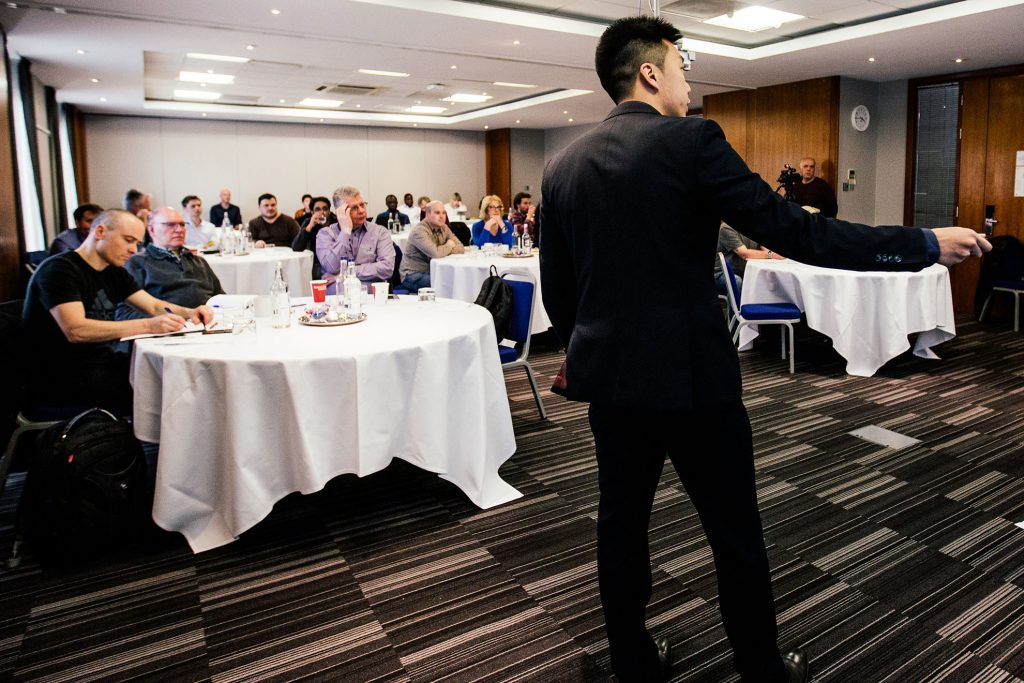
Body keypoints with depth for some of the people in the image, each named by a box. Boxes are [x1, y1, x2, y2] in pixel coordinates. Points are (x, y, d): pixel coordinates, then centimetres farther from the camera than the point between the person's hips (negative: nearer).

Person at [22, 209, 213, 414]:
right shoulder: (59, 269, -13)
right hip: (62, 377, -8)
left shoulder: (114, 272, 12)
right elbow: (75, 330, -27)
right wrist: (148, 326, -34)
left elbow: (155, 306, 12)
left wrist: (189, 313, -12)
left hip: (103, 362, 8)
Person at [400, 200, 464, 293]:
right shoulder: (420, 231, -18)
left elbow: (461, 248, 1)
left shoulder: (444, 228, 6)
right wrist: (449, 245, -11)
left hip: (432, 272, 7)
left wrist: (444, 250, -17)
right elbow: (436, 254, -30)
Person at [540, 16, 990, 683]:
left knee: (622, 522, 17)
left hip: (607, 377, 6)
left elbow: (555, 288, 8)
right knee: (736, 533, 13)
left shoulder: (562, 165, 5)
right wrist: (927, 243, -5)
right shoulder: (692, 142, -11)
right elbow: (795, 231, -15)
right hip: (690, 375, -5)